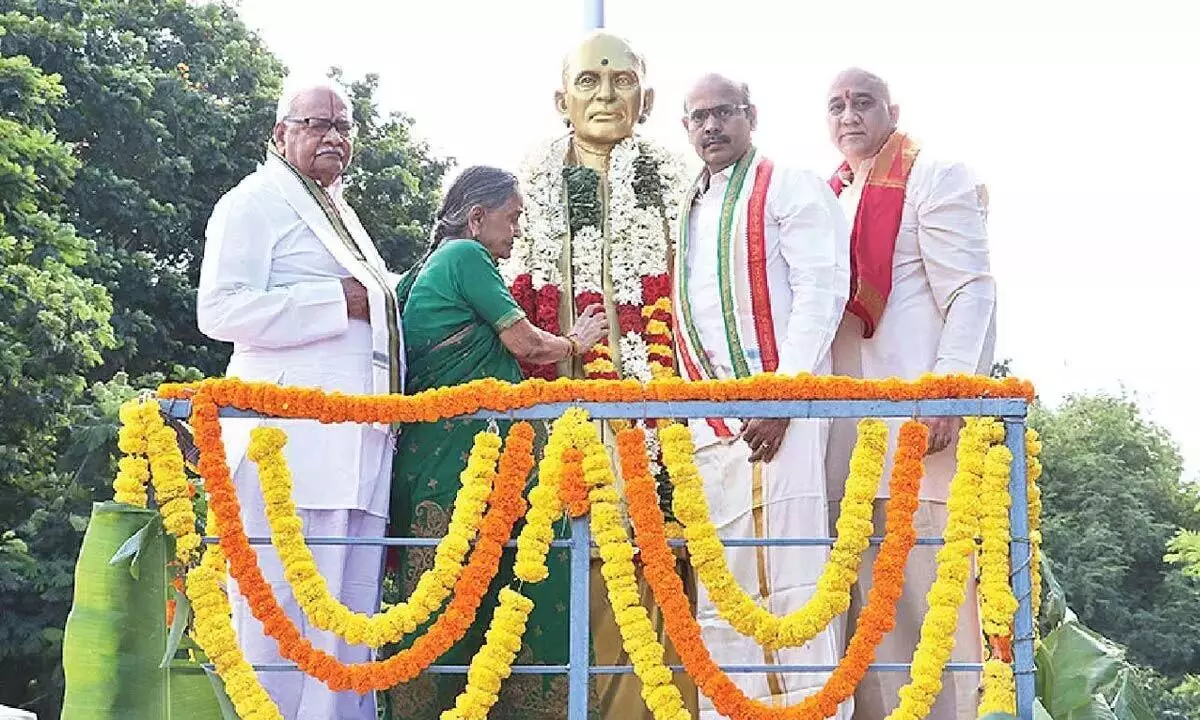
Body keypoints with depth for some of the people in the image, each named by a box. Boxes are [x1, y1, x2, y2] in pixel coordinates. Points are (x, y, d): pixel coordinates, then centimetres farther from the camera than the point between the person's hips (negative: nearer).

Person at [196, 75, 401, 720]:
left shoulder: (340, 215, 28)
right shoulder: (257, 202, 2)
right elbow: (220, 310, -13)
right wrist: (339, 302, -12)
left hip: (356, 446, 8)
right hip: (294, 442, -8)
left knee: (350, 615, 4)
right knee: (284, 611, -12)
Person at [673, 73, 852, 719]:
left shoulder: (790, 189, 3)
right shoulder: (690, 213, 24)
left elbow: (822, 290, -8)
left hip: (777, 413, -7)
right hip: (707, 423, 7)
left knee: (784, 577, -13)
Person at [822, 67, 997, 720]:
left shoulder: (933, 177, 1)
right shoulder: (829, 198, 21)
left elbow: (971, 292, -7)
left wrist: (950, 389, -19)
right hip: (846, 421, 6)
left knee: (927, 585, -9)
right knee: (867, 598, 4)